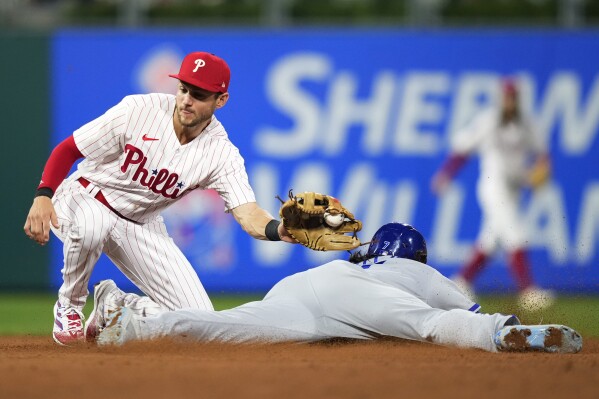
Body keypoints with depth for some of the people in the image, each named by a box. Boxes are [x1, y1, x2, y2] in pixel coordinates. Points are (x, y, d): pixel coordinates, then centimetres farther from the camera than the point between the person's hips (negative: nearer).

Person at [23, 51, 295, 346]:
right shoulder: (138, 111, -21)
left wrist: (279, 230, -50)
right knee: (93, 224, -42)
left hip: (141, 227, 3)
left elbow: (248, 214, -27)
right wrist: (43, 196, -31)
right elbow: (67, 150, -15)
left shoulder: (222, 153, -15)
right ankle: (70, 305, -11)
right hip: (84, 199, -3)